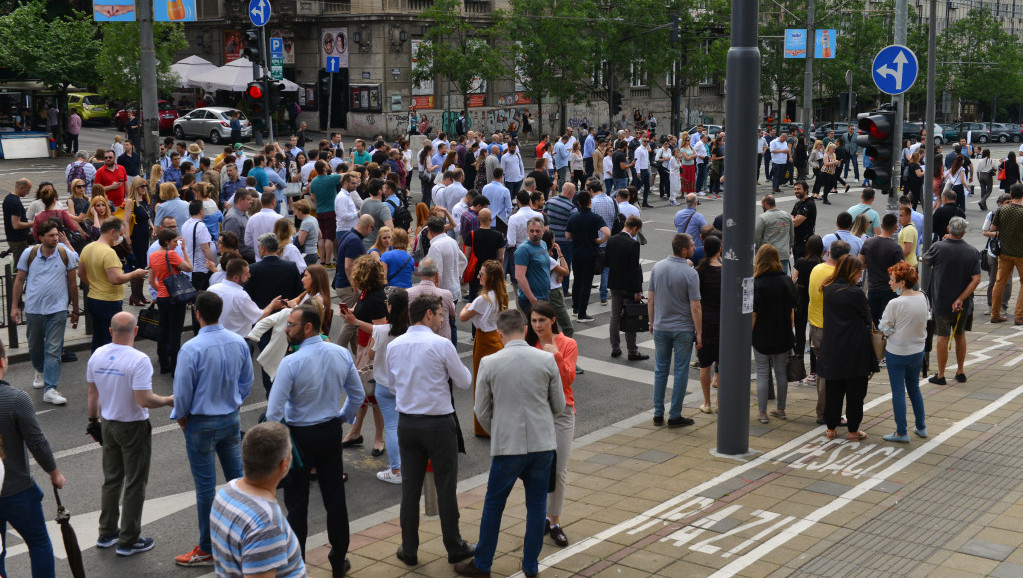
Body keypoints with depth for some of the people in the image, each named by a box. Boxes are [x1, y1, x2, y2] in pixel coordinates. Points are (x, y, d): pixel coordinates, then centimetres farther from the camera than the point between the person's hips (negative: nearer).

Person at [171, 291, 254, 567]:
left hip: (201, 424, -5)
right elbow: (247, 382, 6)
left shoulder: (191, 348, -22)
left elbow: (183, 390, -14)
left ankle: (207, 550, 16)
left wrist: (181, 417, 3)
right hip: (232, 418, 5)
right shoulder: (239, 343, -4)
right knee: (237, 477, 18)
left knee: (206, 487, 4)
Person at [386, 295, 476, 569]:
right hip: (439, 423, -4)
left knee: (410, 487, 11)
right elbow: (465, 382, -5)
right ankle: (455, 548, 17)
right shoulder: (441, 345, -14)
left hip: (406, 421, 5)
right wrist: (452, 368, 13)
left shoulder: (394, 346, 2)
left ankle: (409, 550, 18)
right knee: (446, 488, 7)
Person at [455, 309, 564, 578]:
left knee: (493, 505, 12)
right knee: (536, 506, 13)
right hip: (542, 443, 2)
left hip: (507, 445, -1)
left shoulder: (489, 363, -8)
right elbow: (559, 405, 4)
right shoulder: (547, 359, -5)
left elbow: (482, 411, 1)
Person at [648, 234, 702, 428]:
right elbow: (695, 307, -15)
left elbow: (650, 298, 4)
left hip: (660, 328, 4)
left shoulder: (658, 267, -1)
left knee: (660, 370, 13)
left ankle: (658, 414, 16)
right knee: (681, 372, 5)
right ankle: (675, 416, 9)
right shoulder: (690, 273, -15)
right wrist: (699, 333, -7)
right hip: (683, 330, -4)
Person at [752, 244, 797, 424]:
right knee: (781, 372, 14)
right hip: (783, 336, 4)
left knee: (762, 374, 5)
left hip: (762, 337, -4)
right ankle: (781, 410, 24)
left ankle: (762, 413, 7)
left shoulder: (756, 284, -15)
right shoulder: (787, 281, -1)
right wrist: (788, 331, 16)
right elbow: (792, 311, 4)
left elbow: (753, 314, -14)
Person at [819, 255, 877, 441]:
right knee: (855, 391, 7)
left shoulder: (828, 290, 0)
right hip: (855, 351, -5)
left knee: (833, 389, 14)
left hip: (832, 348, 5)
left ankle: (831, 428, 20)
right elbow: (867, 317, -5)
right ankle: (853, 431, 14)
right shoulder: (855, 293, -17)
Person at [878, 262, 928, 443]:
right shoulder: (922, 298, -3)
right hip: (917, 351, 6)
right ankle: (921, 427, 29)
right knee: (914, 388, 21)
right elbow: (922, 323, 9)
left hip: (897, 353, -6)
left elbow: (884, 329, -14)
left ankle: (901, 433, 10)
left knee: (898, 392, 4)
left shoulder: (895, 304, -24)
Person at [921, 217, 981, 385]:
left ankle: (940, 375, 12)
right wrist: (961, 299, -12)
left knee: (943, 337, 6)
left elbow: (925, 259, 6)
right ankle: (961, 372, 27)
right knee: (960, 335, 19)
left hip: (942, 301, -3)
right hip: (964, 304, 3)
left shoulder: (938, 248, -16)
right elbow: (976, 279, -12)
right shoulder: (972, 252, -6)